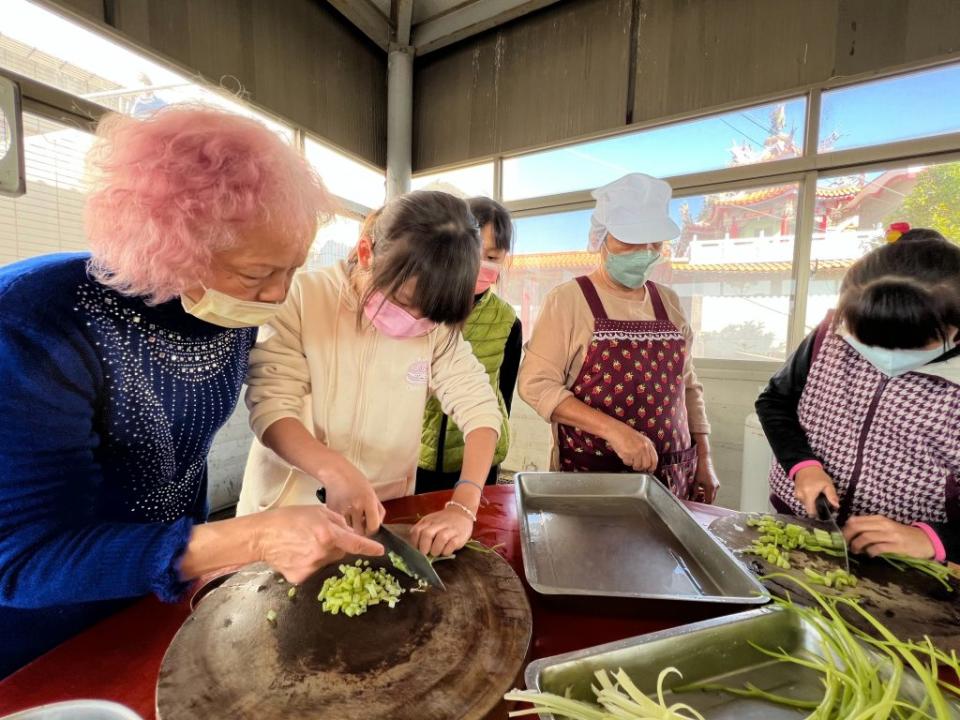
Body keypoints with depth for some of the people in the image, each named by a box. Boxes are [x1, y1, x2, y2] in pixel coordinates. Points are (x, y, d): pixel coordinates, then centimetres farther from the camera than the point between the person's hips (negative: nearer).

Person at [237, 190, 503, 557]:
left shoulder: (436, 323, -7)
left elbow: (479, 406, -10)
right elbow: (271, 405, -14)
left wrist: (463, 506, -20)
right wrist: (334, 469, -30)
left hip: (385, 512, 1)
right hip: (289, 507, 0)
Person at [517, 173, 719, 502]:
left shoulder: (668, 303, 7)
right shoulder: (568, 299, -10)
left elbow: (687, 386, 13)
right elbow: (536, 383, -17)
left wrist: (703, 459, 9)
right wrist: (613, 430, -24)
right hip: (589, 475, -5)